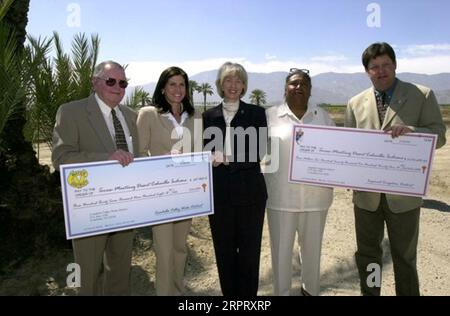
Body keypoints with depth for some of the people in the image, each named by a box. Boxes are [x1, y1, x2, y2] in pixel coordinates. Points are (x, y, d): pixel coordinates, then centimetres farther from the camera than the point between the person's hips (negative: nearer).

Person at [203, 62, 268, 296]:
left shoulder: (256, 113, 1)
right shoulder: (209, 116, 8)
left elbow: (258, 152, -8)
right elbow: (205, 154, 9)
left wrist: (227, 159, -20)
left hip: (249, 192, -2)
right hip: (219, 193, 2)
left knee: (249, 251, 8)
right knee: (224, 251, 12)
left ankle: (248, 296, 25)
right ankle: (229, 294, 30)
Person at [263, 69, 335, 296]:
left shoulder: (323, 116, 7)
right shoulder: (270, 115, 0)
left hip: (316, 194, 3)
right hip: (281, 195, -2)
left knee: (312, 246, 17)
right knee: (281, 249, 9)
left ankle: (310, 289, 40)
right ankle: (281, 292, 30)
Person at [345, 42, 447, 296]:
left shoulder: (422, 95, -2)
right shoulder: (356, 103, 5)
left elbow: (438, 135, -4)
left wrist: (411, 131, -25)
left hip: (403, 193, -2)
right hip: (366, 193, 3)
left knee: (404, 256, 13)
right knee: (367, 253, 17)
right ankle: (369, 293, 37)